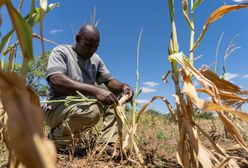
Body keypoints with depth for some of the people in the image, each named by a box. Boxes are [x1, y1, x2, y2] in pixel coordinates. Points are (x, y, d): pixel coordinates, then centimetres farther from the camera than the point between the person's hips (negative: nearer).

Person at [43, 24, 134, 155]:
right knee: (92, 110, -35)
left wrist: (123, 86, -18)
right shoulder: (61, 51, -8)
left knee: (116, 93, -4)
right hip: (58, 107, -7)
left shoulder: (96, 59, 10)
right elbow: (56, 80, -26)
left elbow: (109, 80, 7)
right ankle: (54, 140, -7)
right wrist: (95, 90, -38)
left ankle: (107, 144, -12)